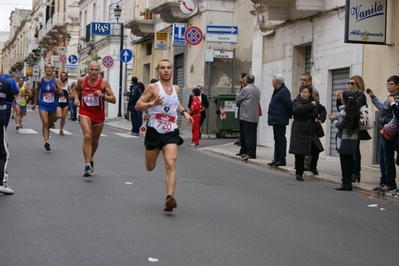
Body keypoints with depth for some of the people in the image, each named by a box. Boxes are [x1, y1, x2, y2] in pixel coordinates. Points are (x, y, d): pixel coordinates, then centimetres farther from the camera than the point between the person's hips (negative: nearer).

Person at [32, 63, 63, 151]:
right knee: (45, 123, -18)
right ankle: (46, 142, -25)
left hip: (53, 105, 1)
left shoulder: (56, 81, -5)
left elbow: (62, 93, -7)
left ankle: (47, 131, 51)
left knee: (50, 124, 17)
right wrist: (35, 103, 23)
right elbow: (37, 91, 18)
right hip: (43, 105, -1)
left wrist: (57, 90, -29)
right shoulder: (40, 81, 0)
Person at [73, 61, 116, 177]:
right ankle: (88, 165, -22)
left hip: (99, 114, 1)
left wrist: (103, 95, -27)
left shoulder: (104, 83, -10)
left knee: (95, 140, 18)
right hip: (85, 112, -1)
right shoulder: (82, 81, -5)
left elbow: (113, 100, -11)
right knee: (87, 137, -22)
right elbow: (76, 90, 18)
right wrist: (76, 98, -1)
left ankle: (91, 159, 47)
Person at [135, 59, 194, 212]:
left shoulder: (176, 88, 9)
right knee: (150, 167, 15)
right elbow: (138, 105, -10)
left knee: (170, 164, -18)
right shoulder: (153, 87, -7)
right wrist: (152, 103, -27)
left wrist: (184, 112, 14)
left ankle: (169, 198, -26)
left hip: (170, 133, 2)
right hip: (154, 131, -2)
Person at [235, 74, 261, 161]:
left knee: (248, 135, -8)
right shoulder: (257, 90, 13)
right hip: (255, 117, 8)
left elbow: (237, 100, -1)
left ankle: (251, 153, -11)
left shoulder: (245, 89, -11)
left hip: (247, 116, -8)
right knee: (253, 135, 11)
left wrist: (239, 104, 22)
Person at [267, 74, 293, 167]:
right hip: (276, 120, 11)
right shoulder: (277, 90, 15)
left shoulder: (284, 91, -18)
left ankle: (282, 159, -2)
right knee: (277, 139, 14)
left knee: (281, 139, -6)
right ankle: (277, 158, 21)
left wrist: (290, 115, -6)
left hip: (280, 120, -11)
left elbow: (288, 105, -20)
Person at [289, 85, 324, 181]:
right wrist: (311, 105, -14)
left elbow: (315, 114, 4)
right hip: (299, 131, -3)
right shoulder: (296, 102, -1)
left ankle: (313, 166, 16)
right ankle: (299, 173, 12)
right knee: (299, 153, -2)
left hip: (311, 130, 3)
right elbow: (299, 109, -22)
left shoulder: (314, 103, 11)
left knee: (316, 149, -12)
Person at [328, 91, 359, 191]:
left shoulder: (344, 110, -12)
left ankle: (346, 184, -1)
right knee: (349, 160, 12)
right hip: (353, 139, 7)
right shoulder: (355, 110, 9)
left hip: (344, 140, -7)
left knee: (344, 161, -3)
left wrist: (333, 119, 3)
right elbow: (348, 121, 11)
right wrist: (337, 118, 13)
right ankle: (348, 182, 16)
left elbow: (340, 124, -14)